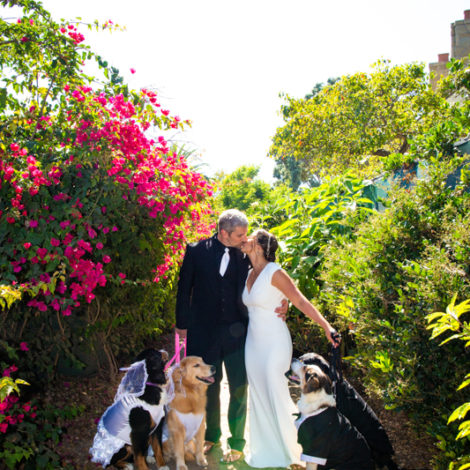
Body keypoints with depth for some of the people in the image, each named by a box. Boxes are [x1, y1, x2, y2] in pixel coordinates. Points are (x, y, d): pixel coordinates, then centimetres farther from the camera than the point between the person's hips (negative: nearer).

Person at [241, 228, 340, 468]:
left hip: (274, 343, -7)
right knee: (258, 396, 12)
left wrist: (326, 326, -28)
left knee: (276, 395, -3)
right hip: (253, 341, 7)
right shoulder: (249, 274, 6)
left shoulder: (274, 273, -16)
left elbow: (301, 301, -20)